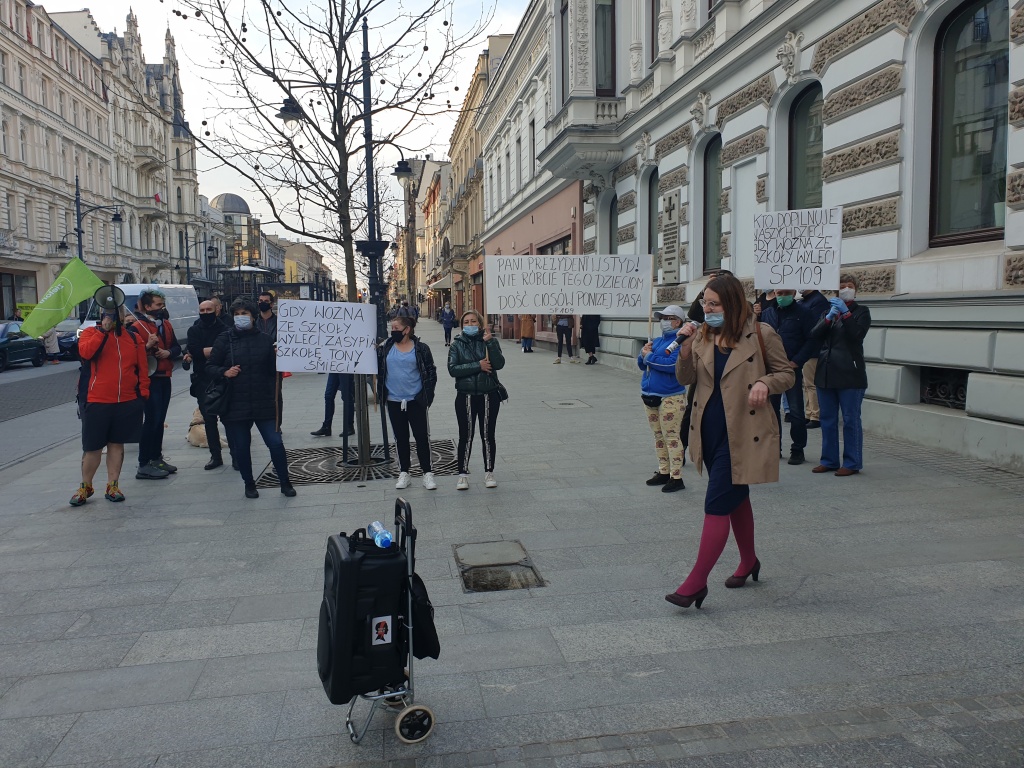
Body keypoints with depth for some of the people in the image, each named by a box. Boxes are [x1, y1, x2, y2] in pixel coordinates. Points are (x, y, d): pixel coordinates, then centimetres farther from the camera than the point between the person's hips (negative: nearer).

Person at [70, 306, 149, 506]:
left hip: (127, 402, 2)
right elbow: (85, 352, -20)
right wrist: (104, 329, -18)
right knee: (93, 447, 4)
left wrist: (143, 392, 3)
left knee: (117, 444, 11)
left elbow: (142, 368, 9)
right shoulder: (91, 333, 2)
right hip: (97, 402, -2)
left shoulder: (134, 338, 9)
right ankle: (85, 487, 21)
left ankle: (112, 486, 21)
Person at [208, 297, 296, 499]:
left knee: (275, 443, -4)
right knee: (241, 447, 8)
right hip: (235, 404, 0)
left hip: (264, 403, 0)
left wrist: (278, 358, -6)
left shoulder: (265, 340, 6)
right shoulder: (224, 340, 3)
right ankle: (249, 484, 27)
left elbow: (274, 370, 12)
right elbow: (210, 366, 4)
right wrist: (224, 372, -12)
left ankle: (285, 482, 12)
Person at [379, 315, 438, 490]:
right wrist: (381, 392, -2)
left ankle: (427, 473, 10)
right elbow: (378, 369, 7)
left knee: (422, 436, 1)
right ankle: (404, 473, 21)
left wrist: (427, 395, -3)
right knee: (401, 438, 11)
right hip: (394, 402, 2)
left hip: (415, 401, -2)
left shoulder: (421, 348, -4)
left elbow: (431, 373, 0)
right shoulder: (385, 348, 2)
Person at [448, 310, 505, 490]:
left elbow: (499, 364, -14)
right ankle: (463, 474, 15)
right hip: (465, 396, 0)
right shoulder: (457, 345, 1)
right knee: (466, 436, 5)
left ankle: (489, 472, 22)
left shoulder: (490, 342, 1)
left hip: (489, 395, 0)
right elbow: (452, 369, -12)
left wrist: (489, 342, -21)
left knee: (488, 435, 9)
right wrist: (478, 365, -17)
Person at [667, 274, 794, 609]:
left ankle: (696, 582, -2)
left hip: (741, 433, -6)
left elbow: (787, 374, 1)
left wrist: (765, 383, -20)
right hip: (709, 430, 6)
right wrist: (686, 348, -13)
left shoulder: (761, 335, -8)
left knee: (717, 505, -8)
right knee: (735, 499, 22)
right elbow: (685, 379, 4)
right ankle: (748, 561, 42)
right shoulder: (702, 335, 5)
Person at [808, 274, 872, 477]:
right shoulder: (829, 310, 17)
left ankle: (852, 463, 5)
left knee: (851, 420, -1)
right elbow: (814, 336, 3)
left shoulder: (861, 311, 5)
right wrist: (830, 317, -8)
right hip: (826, 373, 5)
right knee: (827, 420, 9)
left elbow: (857, 334, -12)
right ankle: (829, 460, 18)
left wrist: (845, 312, -16)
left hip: (849, 374, -5)